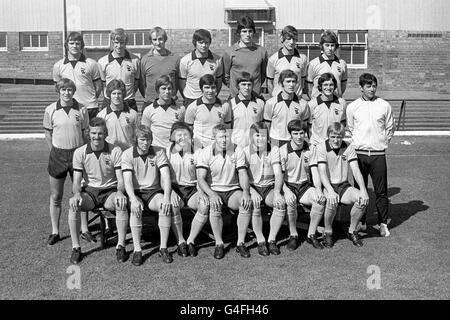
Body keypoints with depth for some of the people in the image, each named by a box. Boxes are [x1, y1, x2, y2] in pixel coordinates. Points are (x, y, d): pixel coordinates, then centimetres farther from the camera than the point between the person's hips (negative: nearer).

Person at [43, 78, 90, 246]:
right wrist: (56, 151, 2)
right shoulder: (50, 110, -3)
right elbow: (48, 134, 5)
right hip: (58, 155, 0)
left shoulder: (81, 109, -2)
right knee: (55, 197, 8)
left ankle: (84, 229, 21)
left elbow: (86, 133, 7)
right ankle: (55, 232, 21)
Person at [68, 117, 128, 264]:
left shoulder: (115, 151, -5)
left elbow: (120, 179, -7)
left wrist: (120, 192, -30)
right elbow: (76, 181, -2)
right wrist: (77, 194, -25)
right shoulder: (80, 152, -1)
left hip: (110, 190, -1)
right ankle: (75, 247, -16)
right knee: (72, 204, -30)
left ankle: (121, 246, -20)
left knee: (121, 203, -34)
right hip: (89, 190, 1)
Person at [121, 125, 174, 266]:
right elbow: (127, 180, -15)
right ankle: (137, 250, -26)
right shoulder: (127, 154, -4)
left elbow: (166, 176, -12)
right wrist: (133, 199, -34)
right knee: (135, 209, -34)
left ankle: (163, 248, -19)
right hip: (135, 192, -1)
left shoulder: (159, 152, -1)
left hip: (154, 191, 1)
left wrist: (166, 197, -29)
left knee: (166, 207, -30)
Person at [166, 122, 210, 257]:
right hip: (174, 188, -1)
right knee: (172, 204, -35)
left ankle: (191, 240, -10)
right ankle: (181, 242, -14)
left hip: (192, 188, 2)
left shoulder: (196, 152, 4)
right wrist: (171, 192, -22)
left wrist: (201, 191, -16)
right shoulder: (167, 152, 0)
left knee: (205, 204, -28)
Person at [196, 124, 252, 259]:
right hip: (213, 190, -2)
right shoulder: (205, 153, -5)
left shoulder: (237, 152, 1)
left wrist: (246, 192, -25)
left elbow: (243, 174, -4)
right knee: (215, 206, -35)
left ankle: (241, 243, -18)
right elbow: (201, 179, -12)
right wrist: (212, 194, -30)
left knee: (247, 203, -28)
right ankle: (219, 244, -20)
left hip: (233, 189, 2)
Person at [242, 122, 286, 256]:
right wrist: (252, 192, -27)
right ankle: (260, 241, -17)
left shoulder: (272, 151, 1)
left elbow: (278, 174, -8)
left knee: (281, 203, -27)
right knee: (254, 205, -33)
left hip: (269, 187, 2)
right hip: (252, 187, -2)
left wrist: (277, 192, -25)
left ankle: (272, 240, -14)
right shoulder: (245, 152, -4)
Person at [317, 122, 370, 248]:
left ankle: (352, 231, 0)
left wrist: (363, 190, -23)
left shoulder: (348, 148, -1)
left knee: (363, 199, -23)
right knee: (332, 201, -36)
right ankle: (328, 233, -8)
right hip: (327, 186, -3)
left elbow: (356, 170, -8)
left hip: (344, 186, 4)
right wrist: (331, 192, -35)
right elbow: (322, 173, -19)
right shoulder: (322, 148, -10)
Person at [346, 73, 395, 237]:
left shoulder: (384, 106, 2)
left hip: (378, 154, 0)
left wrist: (382, 143, 6)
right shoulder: (352, 107, 2)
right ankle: (361, 222, 19)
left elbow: (390, 129, 11)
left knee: (381, 191, 1)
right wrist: (358, 143, 9)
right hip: (359, 154, 0)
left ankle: (383, 223, 11)